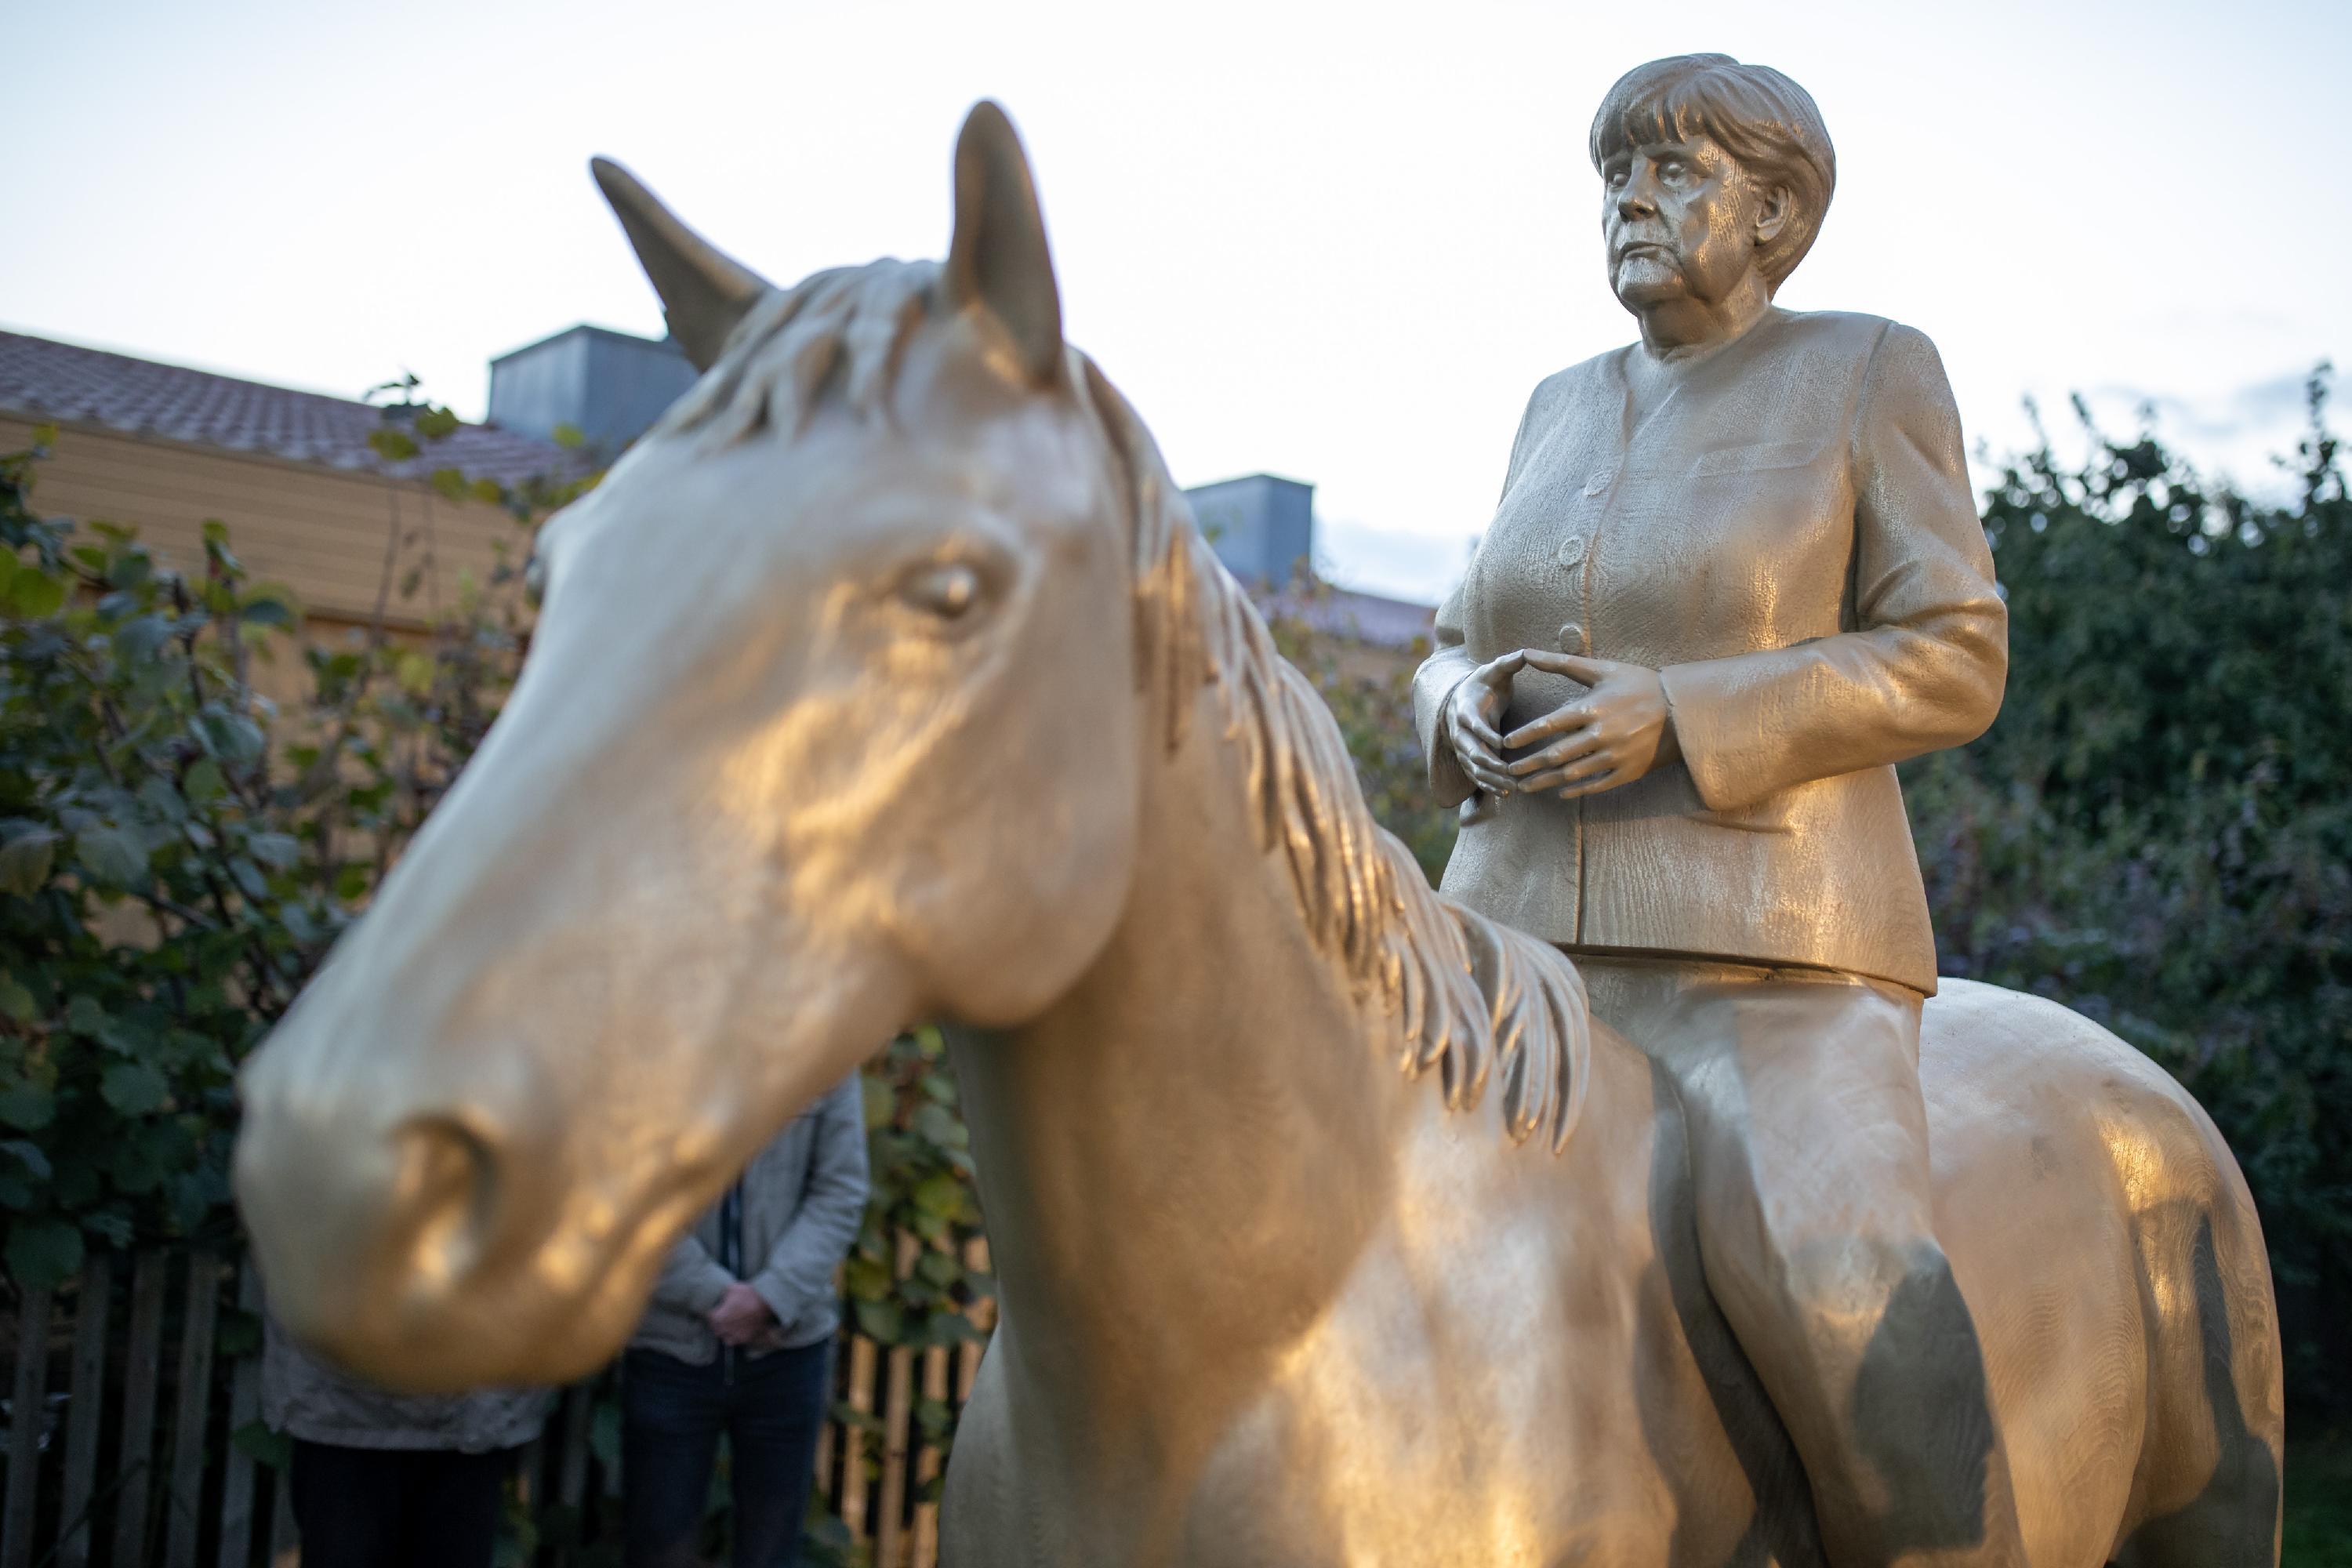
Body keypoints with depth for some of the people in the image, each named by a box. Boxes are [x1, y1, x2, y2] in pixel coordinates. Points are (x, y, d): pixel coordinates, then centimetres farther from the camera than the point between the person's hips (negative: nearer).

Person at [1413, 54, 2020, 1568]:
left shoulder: (1870, 374, 3)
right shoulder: (1566, 407, 17)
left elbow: (1953, 661, -5)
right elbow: (1457, 651, 21)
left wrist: (1675, 717, -17)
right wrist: (1461, 706, -4)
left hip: (1765, 948, -5)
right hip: (1519, 936, 6)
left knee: (1843, 1293, -28)